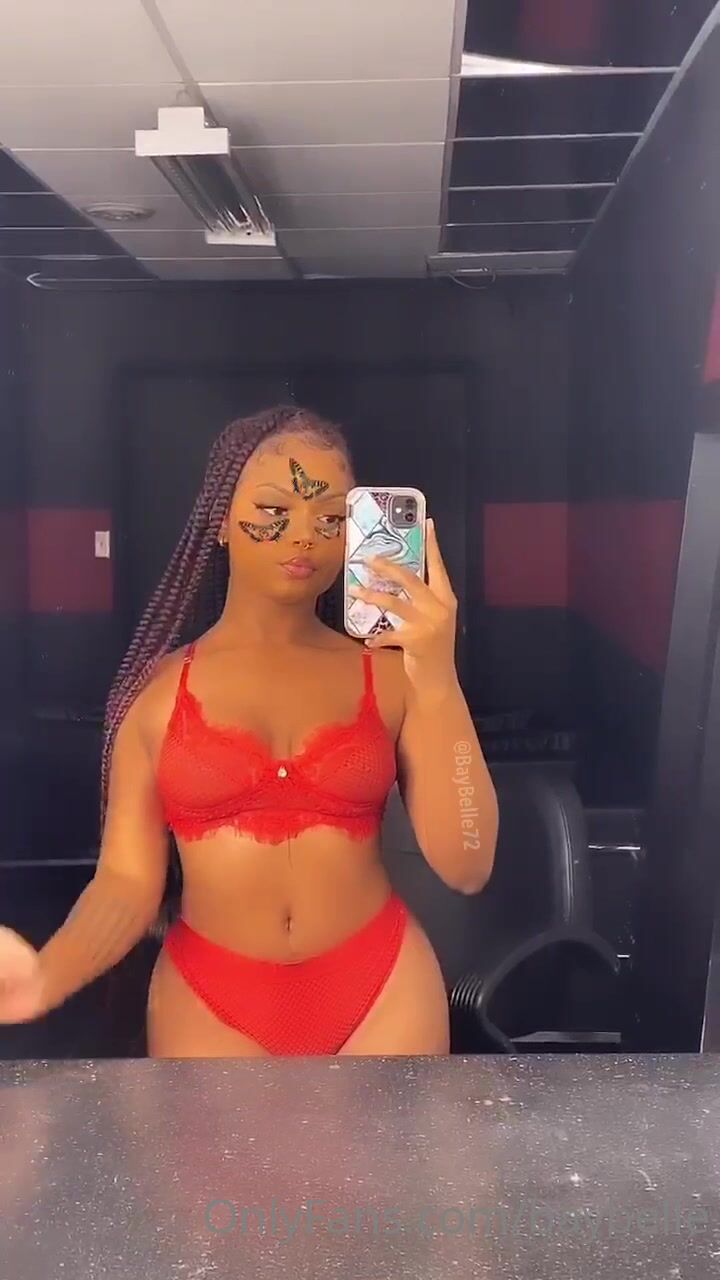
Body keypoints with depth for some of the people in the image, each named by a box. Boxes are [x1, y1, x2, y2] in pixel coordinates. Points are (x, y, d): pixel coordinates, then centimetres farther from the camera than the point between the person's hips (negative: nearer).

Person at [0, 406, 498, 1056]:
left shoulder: (389, 671, -3)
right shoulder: (158, 686, -1)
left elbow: (466, 866, -9)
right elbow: (129, 881, -5)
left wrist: (438, 680, -19)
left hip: (383, 995, 1)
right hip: (209, 1005, 0)